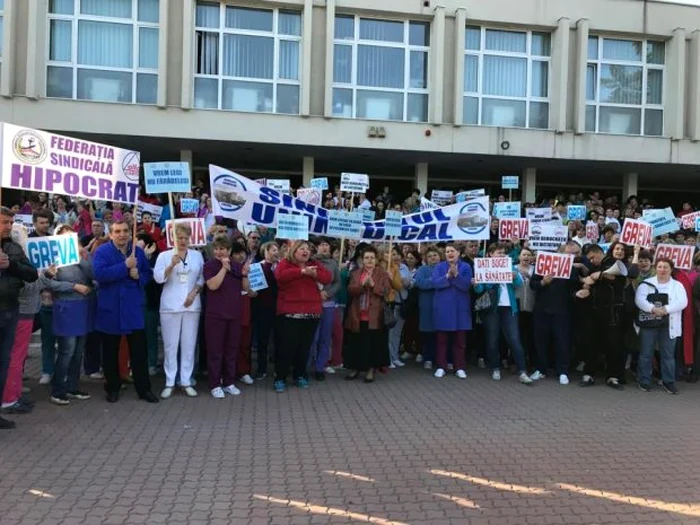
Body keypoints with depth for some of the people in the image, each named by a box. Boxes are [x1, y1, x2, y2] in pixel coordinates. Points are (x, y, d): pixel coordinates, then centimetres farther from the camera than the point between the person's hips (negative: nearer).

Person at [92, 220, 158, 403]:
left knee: (139, 350, 3)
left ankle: (144, 389, 12)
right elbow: (99, 274, -22)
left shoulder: (138, 252, 5)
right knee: (111, 351, 10)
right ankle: (113, 388, 25)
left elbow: (149, 274, 11)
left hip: (134, 308, 2)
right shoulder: (102, 251, -7)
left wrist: (139, 276, -11)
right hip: (110, 308, -2)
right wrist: (125, 266, -23)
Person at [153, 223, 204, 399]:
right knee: (170, 345, 2)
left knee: (189, 345, 4)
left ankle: (186, 382, 12)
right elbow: (158, 278, -8)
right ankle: (169, 383, 9)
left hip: (192, 306, 2)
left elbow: (202, 278, 7)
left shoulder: (197, 255, 8)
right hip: (170, 306, -2)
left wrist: (194, 293, -7)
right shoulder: (164, 255, 2)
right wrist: (172, 265, -20)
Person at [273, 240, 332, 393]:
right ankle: (280, 378, 8)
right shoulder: (285, 263, 2)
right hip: (289, 313, -4)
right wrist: (302, 271, -21)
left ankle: (300, 375, 25)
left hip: (311, 313, 5)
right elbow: (280, 275, -20)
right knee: (286, 346, -2)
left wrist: (314, 274, -16)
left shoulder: (314, 265, 14)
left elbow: (328, 278, 2)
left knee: (304, 346, 11)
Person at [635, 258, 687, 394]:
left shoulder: (677, 285, 7)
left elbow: (682, 302, -8)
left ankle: (668, 381, 19)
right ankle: (644, 381, 13)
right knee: (646, 353, 4)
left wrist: (666, 309, -22)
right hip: (649, 323, -1)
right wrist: (653, 308, -25)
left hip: (668, 325, 1)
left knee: (668, 354, 8)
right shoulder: (646, 283, 3)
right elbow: (639, 299, -9)